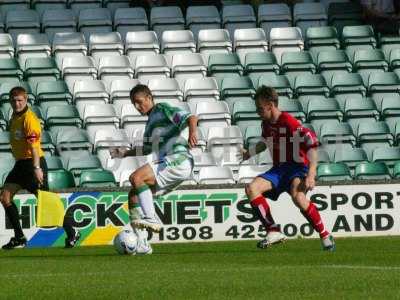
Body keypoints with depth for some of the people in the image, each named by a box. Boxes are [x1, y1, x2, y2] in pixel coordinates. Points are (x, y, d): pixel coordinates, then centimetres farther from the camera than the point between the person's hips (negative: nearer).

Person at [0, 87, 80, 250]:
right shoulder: (15, 117, 11)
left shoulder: (29, 119, -17)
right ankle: (19, 238, 7)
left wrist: (37, 168, -32)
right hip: (21, 163, 9)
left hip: (33, 162, -9)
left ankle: (71, 234, 3)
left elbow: (34, 146, -25)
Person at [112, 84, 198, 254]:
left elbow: (191, 118, -14)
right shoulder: (151, 120, 26)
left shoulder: (162, 110, 1)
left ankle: (152, 219, -26)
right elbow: (147, 149, 41)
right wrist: (124, 154, 34)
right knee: (133, 195, 2)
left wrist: (192, 132, -34)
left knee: (136, 177, -24)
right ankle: (142, 245, 0)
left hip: (178, 160, -9)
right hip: (165, 165, 9)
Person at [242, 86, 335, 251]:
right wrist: (248, 154, 30)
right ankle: (274, 232, -13)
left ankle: (325, 235, -20)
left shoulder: (289, 123, -19)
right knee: (251, 188, -17)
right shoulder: (266, 124, 7)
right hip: (278, 169, 8)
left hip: (297, 167, -8)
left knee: (297, 196, -38)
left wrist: (311, 175, -30)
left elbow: (312, 144, -24)